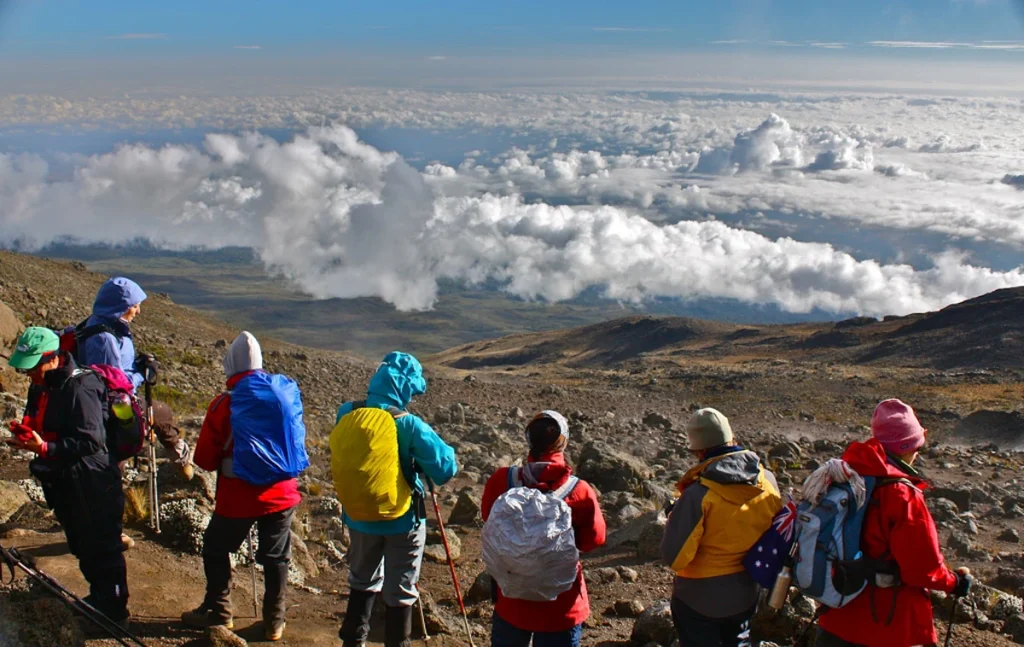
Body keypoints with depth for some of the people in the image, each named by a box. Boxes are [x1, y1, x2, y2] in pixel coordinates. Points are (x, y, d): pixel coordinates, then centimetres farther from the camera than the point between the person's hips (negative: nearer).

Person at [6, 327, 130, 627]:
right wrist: (26, 434, -3)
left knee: (103, 550, 2)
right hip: (64, 486, 10)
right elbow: (42, 426, 19)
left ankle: (114, 614, 15)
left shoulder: (79, 388, -22)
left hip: (92, 487, -9)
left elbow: (91, 440, -27)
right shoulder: (41, 387, 7)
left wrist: (45, 448, -32)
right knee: (82, 546, 22)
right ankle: (98, 599, 40)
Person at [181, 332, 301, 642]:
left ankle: (218, 612, 25)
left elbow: (204, 459, -7)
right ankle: (275, 621, 20)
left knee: (216, 549, 19)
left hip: (237, 497, -3)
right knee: (276, 557, 14)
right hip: (281, 494, 3)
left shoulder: (223, 404, -12)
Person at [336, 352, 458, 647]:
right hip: (402, 520, -4)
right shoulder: (409, 425, -22)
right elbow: (445, 470, -19)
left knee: (363, 581, 26)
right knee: (400, 592, 12)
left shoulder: (347, 414, -9)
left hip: (360, 516, 5)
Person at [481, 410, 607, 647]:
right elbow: (594, 539, -6)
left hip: (511, 598, 2)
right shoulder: (580, 492, -20)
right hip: (561, 606, -2)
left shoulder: (502, 481, -15)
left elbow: (488, 518, 3)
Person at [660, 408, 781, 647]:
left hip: (700, 599, -4)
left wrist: (675, 518, -8)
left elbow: (674, 557, -22)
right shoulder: (767, 481, -11)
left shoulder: (698, 494, -28)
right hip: (745, 594, 5)